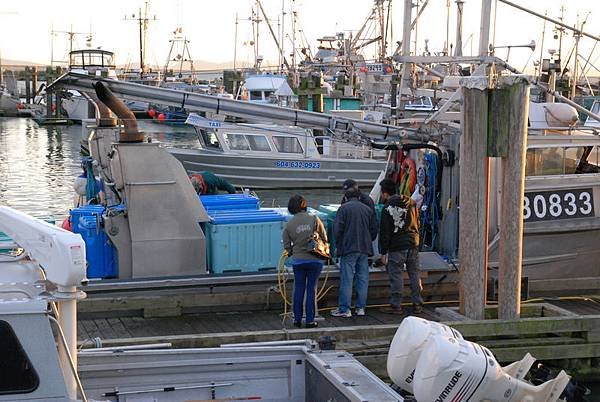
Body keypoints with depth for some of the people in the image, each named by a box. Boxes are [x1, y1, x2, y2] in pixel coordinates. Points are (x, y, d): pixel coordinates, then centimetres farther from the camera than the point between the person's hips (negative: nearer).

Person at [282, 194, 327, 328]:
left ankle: (297, 319, 15)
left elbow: (287, 245, 1)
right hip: (314, 259, -1)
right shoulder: (314, 219, -7)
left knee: (298, 289, 11)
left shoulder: (289, 224, -3)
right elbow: (324, 237, -1)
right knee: (311, 290, 5)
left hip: (297, 261, 1)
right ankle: (310, 320, 7)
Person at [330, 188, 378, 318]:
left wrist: (338, 245, 4)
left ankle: (344, 309, -3)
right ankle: (361, 308, 11)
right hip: (364, 249, 4)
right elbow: (374, 230, 14)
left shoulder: (344, 208, -2)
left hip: (348, 248, -4)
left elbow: (337, 229, -8)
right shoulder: (368, 209, 12)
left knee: (346, 279, -4)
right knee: (363, 279, 8)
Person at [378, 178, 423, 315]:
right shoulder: (410, 202, 9)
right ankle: (417, 304, 14)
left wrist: (383, 252, -4)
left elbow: (384, 233, -8)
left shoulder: (387, 208, -8)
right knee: (414, 273, 11)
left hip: (397, 247, -6)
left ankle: (396, 305, 1)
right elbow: (417, 223, 15)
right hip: (413, 244, 6)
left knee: (396, 275, 0)